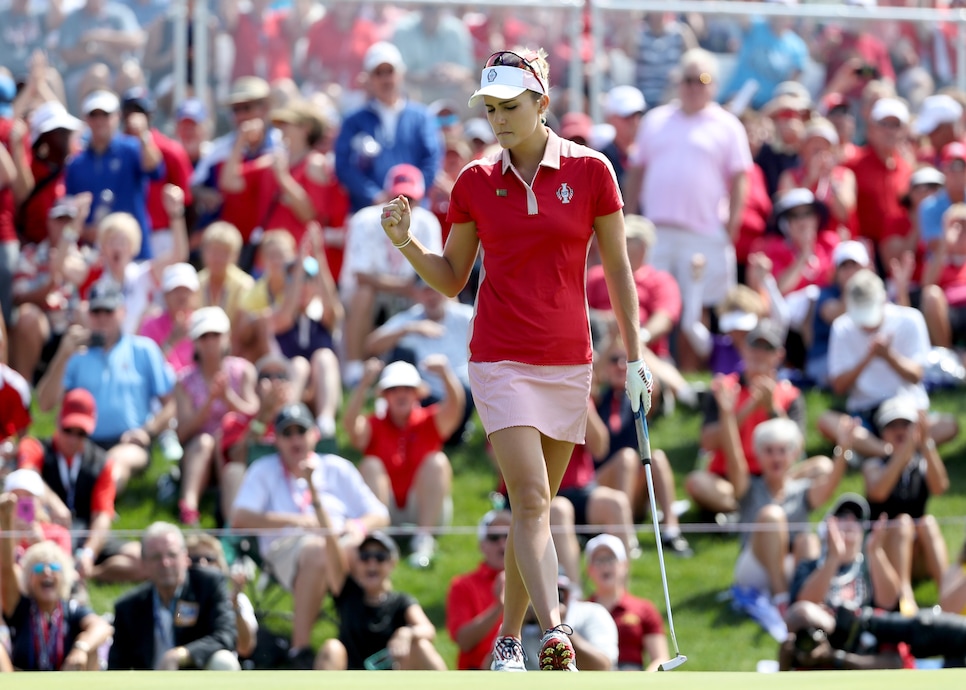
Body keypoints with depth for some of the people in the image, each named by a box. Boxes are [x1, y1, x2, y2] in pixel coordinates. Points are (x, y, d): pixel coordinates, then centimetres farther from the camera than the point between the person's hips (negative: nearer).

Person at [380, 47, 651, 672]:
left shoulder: (590, 171, 0)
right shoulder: (476, 182, 2)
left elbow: (619, 269, 6)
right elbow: (452, 279, 10)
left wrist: (635, 355, 4)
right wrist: (407, 243, -8)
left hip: (569, 362, 1)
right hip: (501, 360, -1)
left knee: (536, 506, 8)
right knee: (531, 499, -17)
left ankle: (509, 638, 21)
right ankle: (555, 640, -29)